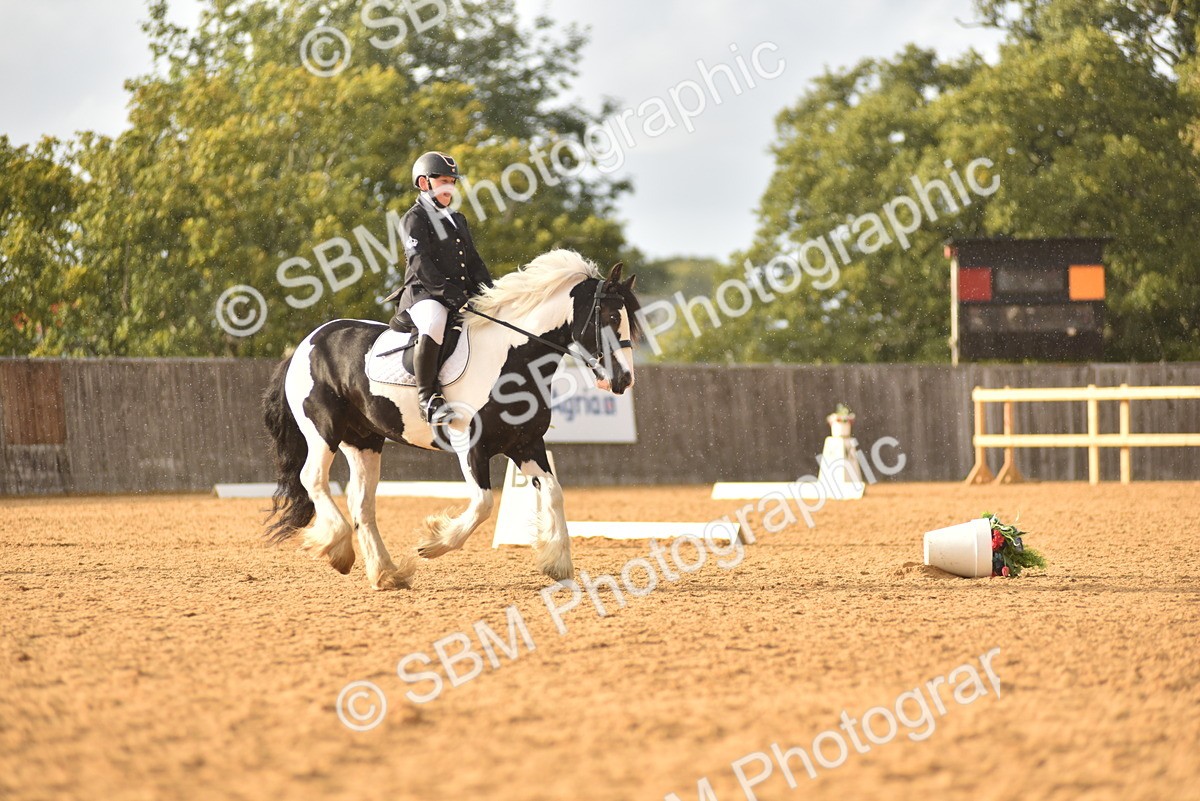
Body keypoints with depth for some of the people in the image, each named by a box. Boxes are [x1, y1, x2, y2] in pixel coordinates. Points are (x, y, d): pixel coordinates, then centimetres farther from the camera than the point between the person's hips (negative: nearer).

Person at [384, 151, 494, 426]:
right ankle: (428, 398, -37)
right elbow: (420, 264, -13)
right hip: (424, 294, -8)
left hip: (463, 297, 8)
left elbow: (474, 263, 24)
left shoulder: (457, 220, 25)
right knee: (434, 324, -39)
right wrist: (449, 292, -24)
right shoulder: (414, 219, 0)